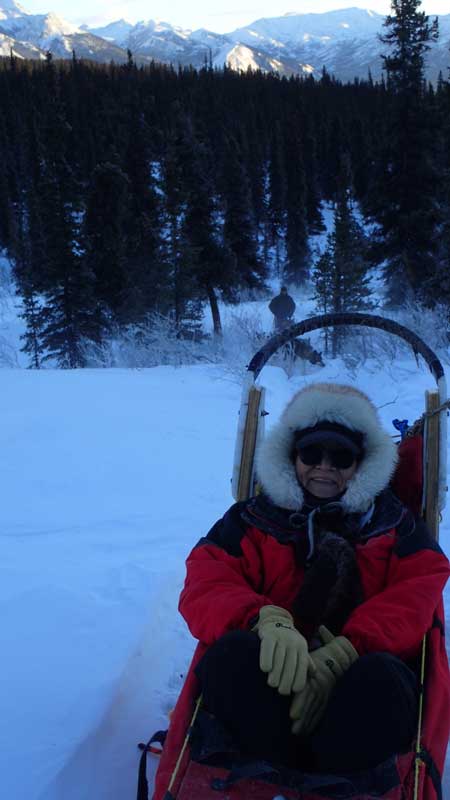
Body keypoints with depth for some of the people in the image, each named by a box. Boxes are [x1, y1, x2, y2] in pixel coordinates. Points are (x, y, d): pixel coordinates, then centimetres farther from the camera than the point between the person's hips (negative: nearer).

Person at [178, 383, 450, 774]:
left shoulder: (395, 523, 19)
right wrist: (267, 621, -23)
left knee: (381, 679, -35)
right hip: (273, 674, 1)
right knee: (232, 653, -33)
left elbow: (416, 598, 1)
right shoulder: (251, 519, 17)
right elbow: (205, 587, 1)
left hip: (355, 676, 0)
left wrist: (342, 654, -19)